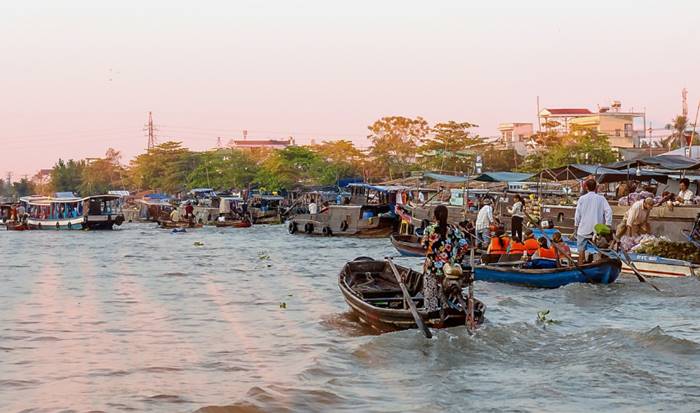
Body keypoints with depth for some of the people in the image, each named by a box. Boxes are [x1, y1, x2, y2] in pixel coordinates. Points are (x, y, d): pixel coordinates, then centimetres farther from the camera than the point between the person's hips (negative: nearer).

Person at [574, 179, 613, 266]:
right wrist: (608, 225, -7)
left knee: (581, 248, 7)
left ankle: (580, 265, 8)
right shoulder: (601, 198, -2)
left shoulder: (582, 199, -3)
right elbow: (608, 211, -10)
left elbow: (577, 214, 0)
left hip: (584, 229, -1)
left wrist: (576, 227, 10)